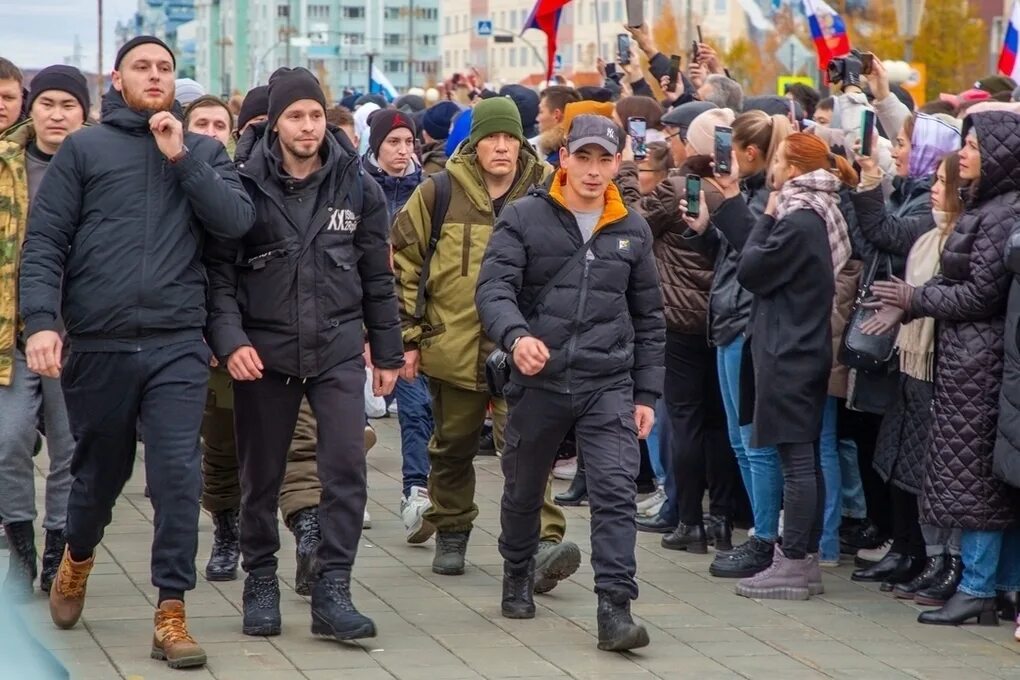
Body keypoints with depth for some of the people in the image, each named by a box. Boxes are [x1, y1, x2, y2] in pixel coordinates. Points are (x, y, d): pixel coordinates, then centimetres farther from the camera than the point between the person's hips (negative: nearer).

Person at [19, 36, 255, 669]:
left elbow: (237, 220, -3)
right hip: (98, 344, 0)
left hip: (178, 344, 0)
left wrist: (182, 158, -8)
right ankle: (78, 557, 44)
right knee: (101, 469, 14)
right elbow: (44, 242, 0)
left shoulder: (203, 151, 12)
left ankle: (171, 612, -2)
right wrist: (41, 320, -12)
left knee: (178, 473, -9)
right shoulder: (83, 149, 6)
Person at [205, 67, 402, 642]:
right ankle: (262, 584, 25)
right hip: (264, 352, -1)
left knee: (347, 467, -9)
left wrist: (388, 353, 10)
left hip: (338, 349, 1)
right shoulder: (245, 185, -5)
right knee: (262, 477, 8)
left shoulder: (358, 188, 2)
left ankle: (333, 594, -4)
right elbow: (219, 271, -5)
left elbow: (378, 277, 8)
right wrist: (230, 339, -18)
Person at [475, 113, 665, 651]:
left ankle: (615, 608, -15)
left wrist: (646, 394, 10)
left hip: (609, 385, 1)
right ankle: (517, 576, 40)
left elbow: (648, 319, 14)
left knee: (616, 491, -13)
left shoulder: (632, 230, 8)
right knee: (523, 490, 16)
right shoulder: (524, 219, -3)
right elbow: (493, 288, -13)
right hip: (538, 381, -1)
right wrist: (516, 336, -33)